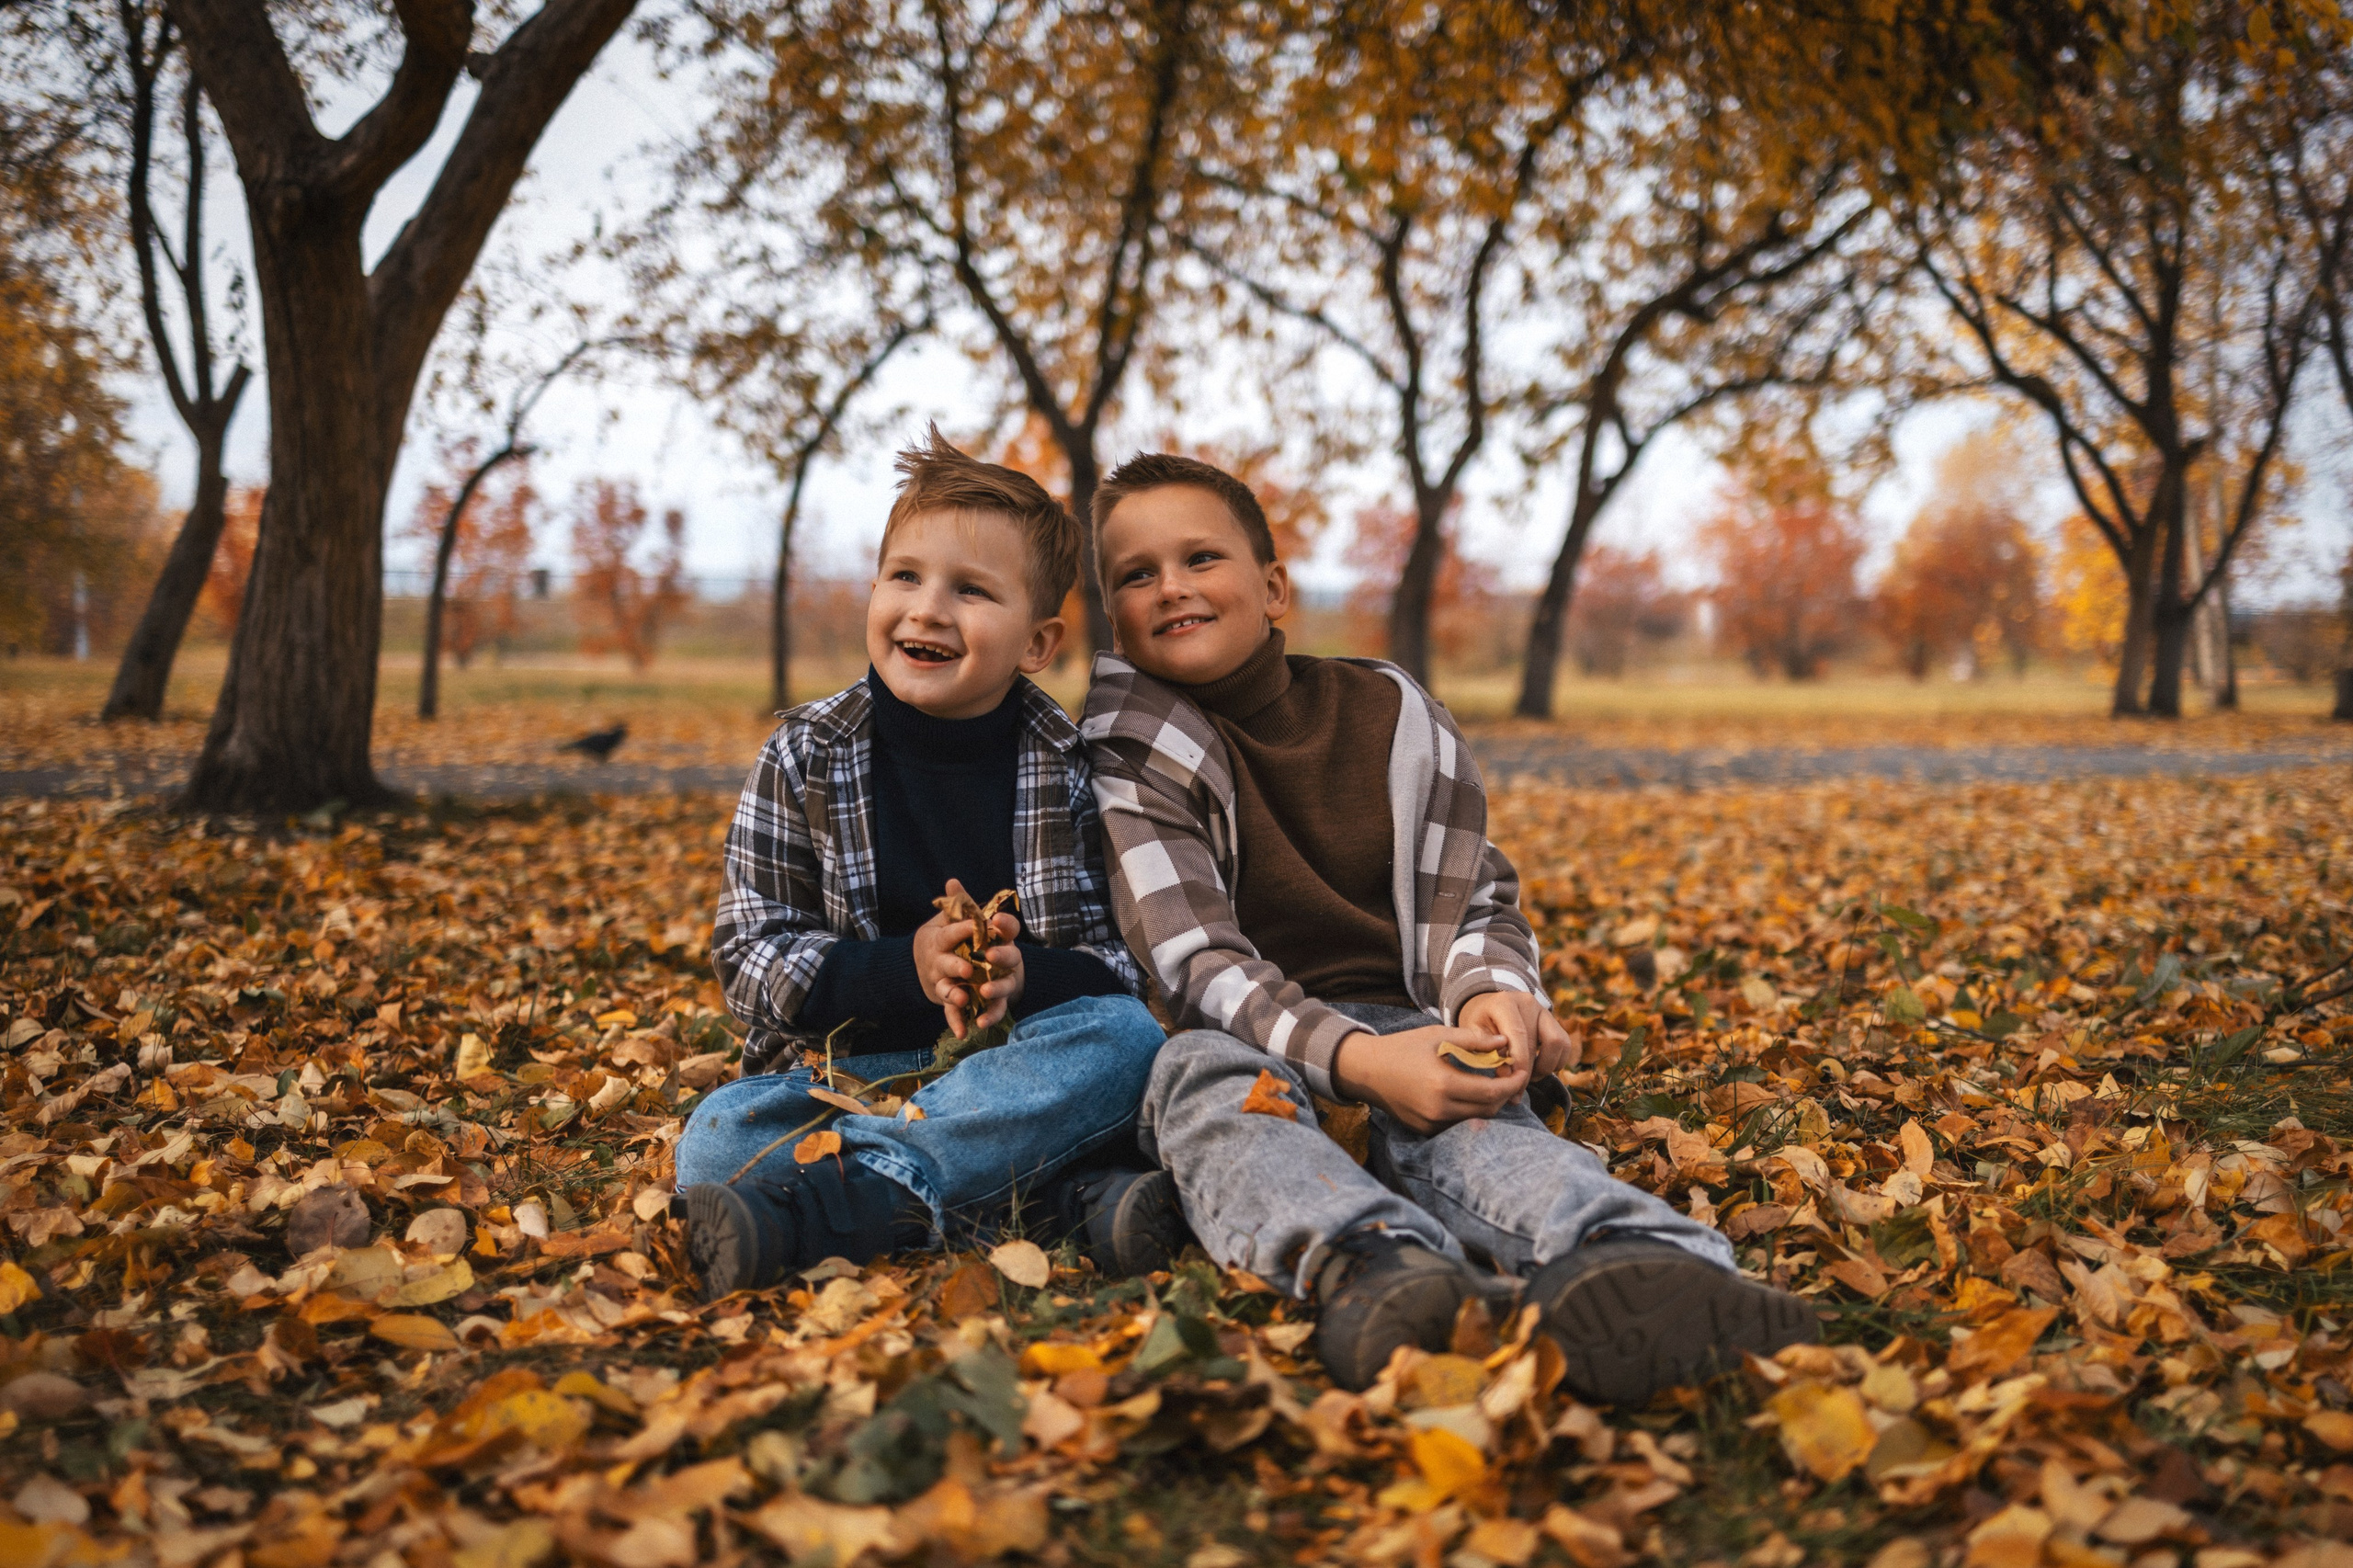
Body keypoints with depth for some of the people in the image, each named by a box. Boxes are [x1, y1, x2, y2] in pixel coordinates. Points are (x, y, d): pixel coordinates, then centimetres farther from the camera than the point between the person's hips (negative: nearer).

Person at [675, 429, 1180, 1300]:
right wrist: (908, 969, -20)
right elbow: (747, 957, -3)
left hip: (1022, 1065, 0)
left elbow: (1130, 963, -3)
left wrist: (1023, 980, -25)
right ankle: (1069, 1196, -34)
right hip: (843, 1065, 0)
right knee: (719, 1139, -28)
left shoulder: (1073, 769, 0)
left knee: (1125, 1035, -30)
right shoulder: (804, 759, 0)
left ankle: (805, 1210, -34)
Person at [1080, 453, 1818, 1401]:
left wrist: (1488, 993, -17)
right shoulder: (1135, 743, -2)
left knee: (1473, 1113, -33)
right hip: (1244, 1046, -1)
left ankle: (1622, 1264, -67)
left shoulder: (1394, 718, 7)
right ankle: (1375, 1269, -67)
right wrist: (1351, 1058, -32)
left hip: (1396, 1036, 1)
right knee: (1208, 1078, -37)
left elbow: (1476, 903, 10)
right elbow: (1197, 962, -14)